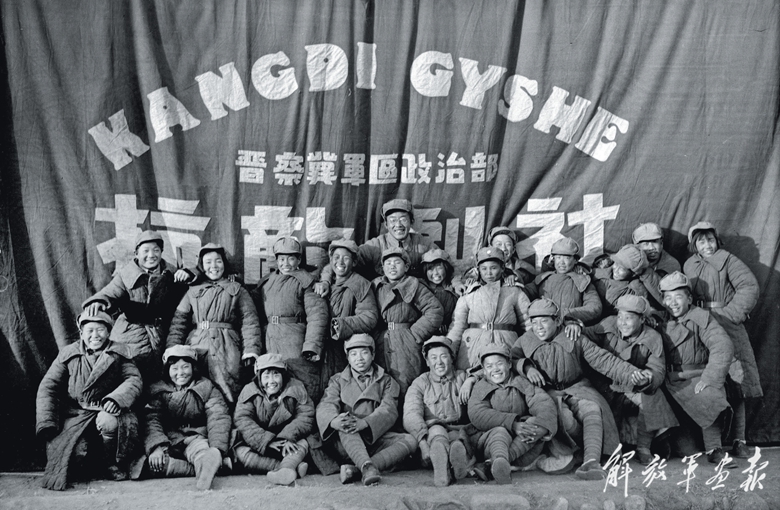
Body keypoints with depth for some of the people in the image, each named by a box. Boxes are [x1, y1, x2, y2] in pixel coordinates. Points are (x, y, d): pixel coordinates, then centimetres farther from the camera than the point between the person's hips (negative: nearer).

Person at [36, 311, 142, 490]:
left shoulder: (119, 353, 9)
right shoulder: (68, 354, 10)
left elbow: (134, 379, -2)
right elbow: (48, 386, 5)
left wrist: (116, 398, -23)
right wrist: (46, 425, -7)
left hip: (106, 411, -1)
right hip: (75, 414, 1)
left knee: (109, 422, -36)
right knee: (75, 453, -25)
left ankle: (112, 463, -5)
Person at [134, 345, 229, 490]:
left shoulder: (207, 387, 9)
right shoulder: (157, 390, 11)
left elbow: (218, 418, -4)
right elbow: (151, 420, -3)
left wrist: (217, 449, -22)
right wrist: (156, 447, -23)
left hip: (196, 436, -2)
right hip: (168, 439, 2)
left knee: (201, 450, -36)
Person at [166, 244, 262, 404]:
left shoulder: (237, 290, 12)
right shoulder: (193, 291, 16)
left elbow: (249, 321, 4)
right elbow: (178, 321, 8)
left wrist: (251, 350, -7)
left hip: (226, 348, -1)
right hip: (196, 346, 2)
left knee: (226, 395, -9)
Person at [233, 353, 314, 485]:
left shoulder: (295, 388, -2)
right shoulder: (249, 391, -2)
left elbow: (306, 416, -10)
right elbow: (243, 420, -14)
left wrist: (288, 437, -28)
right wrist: (267, 441, -27)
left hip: (286, 443, 0)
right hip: (257, 443, 1)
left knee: (303, 444, -28)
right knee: (241, 453, -27)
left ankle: (285, 469, -55)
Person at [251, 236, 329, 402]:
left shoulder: (305, 281, 3)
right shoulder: (266, 282, 20)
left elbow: (317, 315, -7)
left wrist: (312, 346, -15)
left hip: (296, 345, -5)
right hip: (268, 343, 5)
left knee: (306, 393, -7)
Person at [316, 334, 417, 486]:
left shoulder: (386, 381, 16)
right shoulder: (338, 380, 17)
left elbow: (389, 410, -3)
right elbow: (325, 406, -2)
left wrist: (363, 423, -25)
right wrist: (334, 421, -30)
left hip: (376, 438, 1)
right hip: (345, 443, -1)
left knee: (410, 441, -25)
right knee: (345, 427, -31)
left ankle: (355, 470, -38)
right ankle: (367, 467, -48)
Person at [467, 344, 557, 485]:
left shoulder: (522, 382, 13)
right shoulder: (480, 388, 12)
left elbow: (545, 404, -6)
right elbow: (477, 415, -8)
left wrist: (538, 426, -29)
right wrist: (512, 424, -22)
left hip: (525, 447, 2)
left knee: (535, 422, -26)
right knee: (499, 432, -33)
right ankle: (500, 462, -67)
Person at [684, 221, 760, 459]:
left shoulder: (727, 261, 1)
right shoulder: (689, 265, 15)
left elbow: (749, 287, -8)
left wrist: (730, 314, -13)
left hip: (727, 327, -3)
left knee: (735, 385, -4)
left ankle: (739, 441, 1)